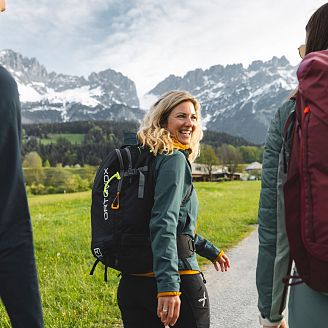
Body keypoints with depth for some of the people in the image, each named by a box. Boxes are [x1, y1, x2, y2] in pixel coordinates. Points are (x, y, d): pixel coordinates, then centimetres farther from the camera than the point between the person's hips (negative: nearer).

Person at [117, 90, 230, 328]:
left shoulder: (150, 158, 15)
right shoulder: (175, 159, -12)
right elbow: (164, 224, -24)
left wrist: (210, 250, 31)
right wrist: (168, 286, -30)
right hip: (181, 280, -8)